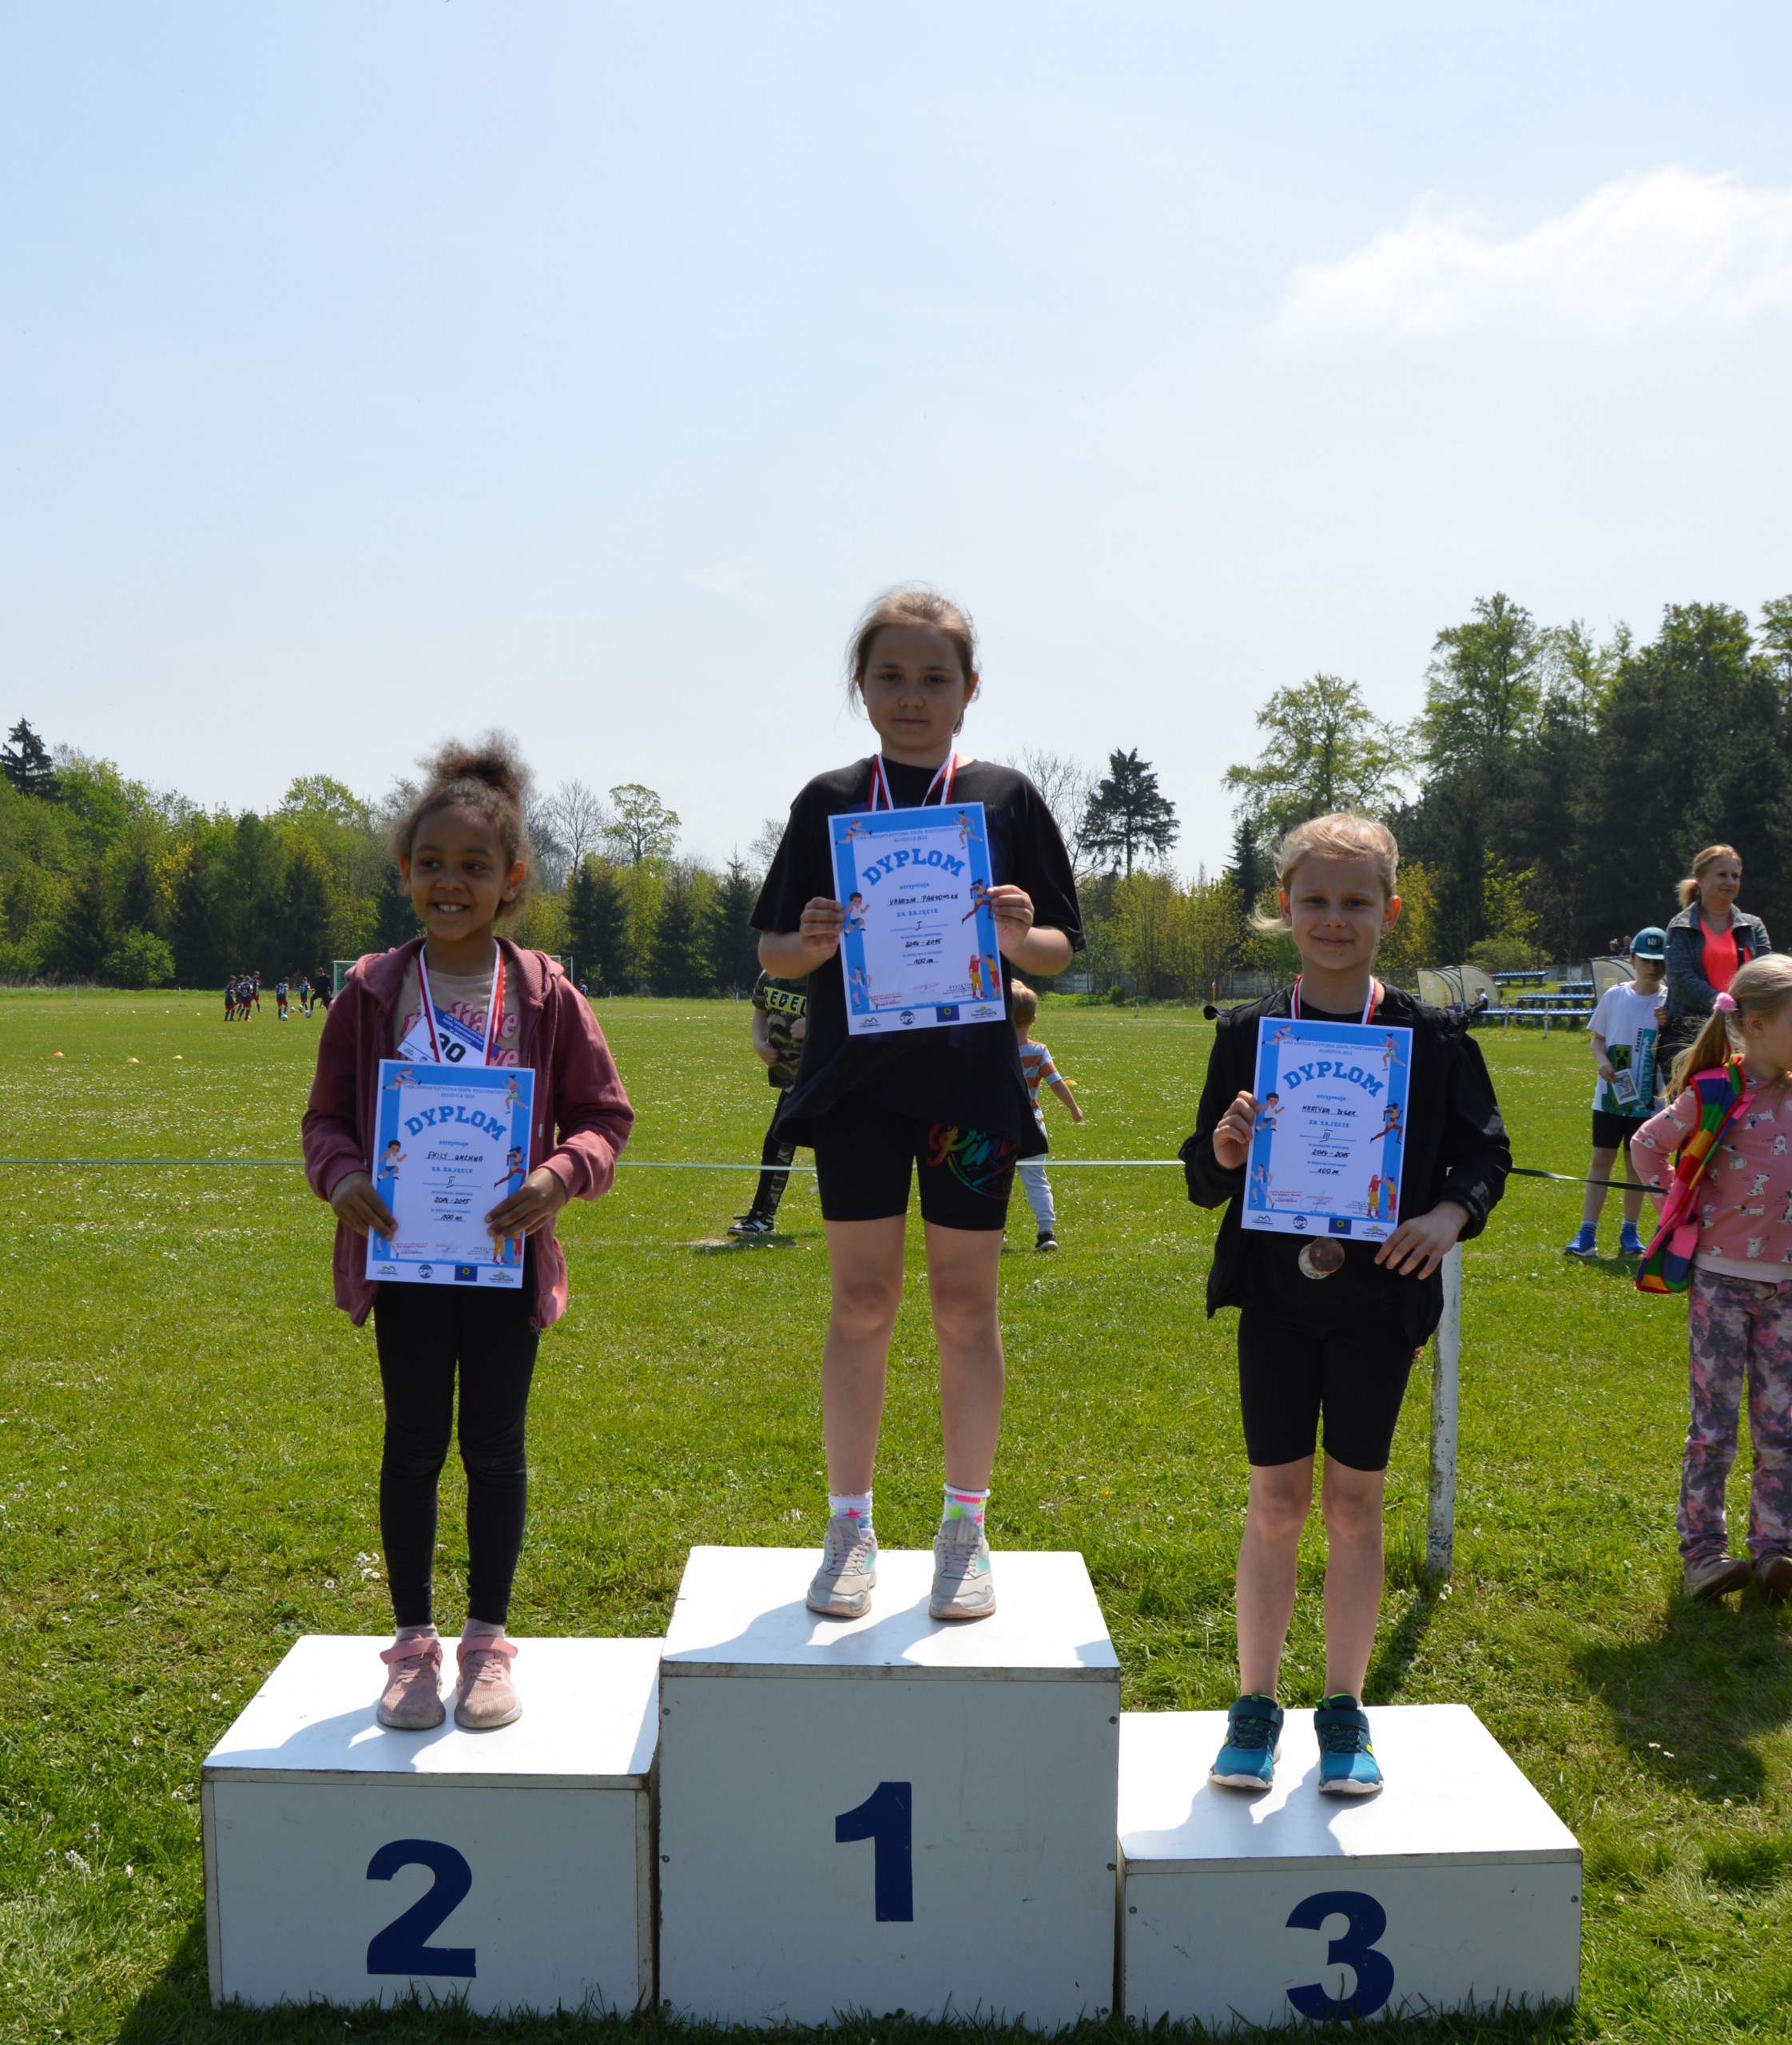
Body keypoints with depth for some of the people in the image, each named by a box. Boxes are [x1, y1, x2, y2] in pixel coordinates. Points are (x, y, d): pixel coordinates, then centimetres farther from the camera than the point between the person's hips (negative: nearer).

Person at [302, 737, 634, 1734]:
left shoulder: (545, 995, -3)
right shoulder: (373, 992, -1)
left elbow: (605, 1114, 0)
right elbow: (329, 1113, 6)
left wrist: (560, 1176, -19)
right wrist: (342, 1177, -15)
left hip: (506, 1252, 0)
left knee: (495, 1444, 9)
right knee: (414, 1443, 9)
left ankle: (489, 1640, 24)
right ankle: (415, 1642, 24)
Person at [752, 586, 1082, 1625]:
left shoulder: (1006, 797, 4)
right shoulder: (829, 802, 6)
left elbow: (1062, 952, 6)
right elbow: (775, 955, 8)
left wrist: (1020, 938, -16)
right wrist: (813, 942, -14)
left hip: (970, 1080, 0)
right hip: (856, 1080, 1)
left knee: (966, 1305, 6)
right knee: (861, 1302, 5)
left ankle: (967, 1529, 20)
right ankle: (852, 1527, 19)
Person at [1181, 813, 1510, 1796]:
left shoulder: (1432, 1037, -1)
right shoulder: (1248, 1033, 0)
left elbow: (1485, 1152, 6)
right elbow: (1204, 1181, 5)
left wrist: (1450, 1214, -13)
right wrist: (1222, 1153, -18)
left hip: (1380, 1298, 0)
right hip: (1276, 1295, 0)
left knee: (1356, 1501, 9)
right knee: (1276, 1501, 6)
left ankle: (1345, 1708, 25)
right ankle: (1255, 1704, 21)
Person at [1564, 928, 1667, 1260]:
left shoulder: (1669, 1002, -3)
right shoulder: (1614, 996, 2)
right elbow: (1597, 1038, 8)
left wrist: (1669, 1026, -23)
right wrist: (1602, 1061, -12)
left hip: (1646, 1099, -1)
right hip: (1609, 1095, 1)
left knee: (1636, 1163, 8)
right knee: (1601, 1158, 1)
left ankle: (1630, 1233, 20)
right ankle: (1587, 1233, 1)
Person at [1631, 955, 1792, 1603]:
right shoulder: (1715, 1094, -10)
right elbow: (1646, 1144, 2)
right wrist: (1674, 1205, -3)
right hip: (1721, 1277, -4)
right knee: (1715, 1425, 2)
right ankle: (1702, 1549, 11)